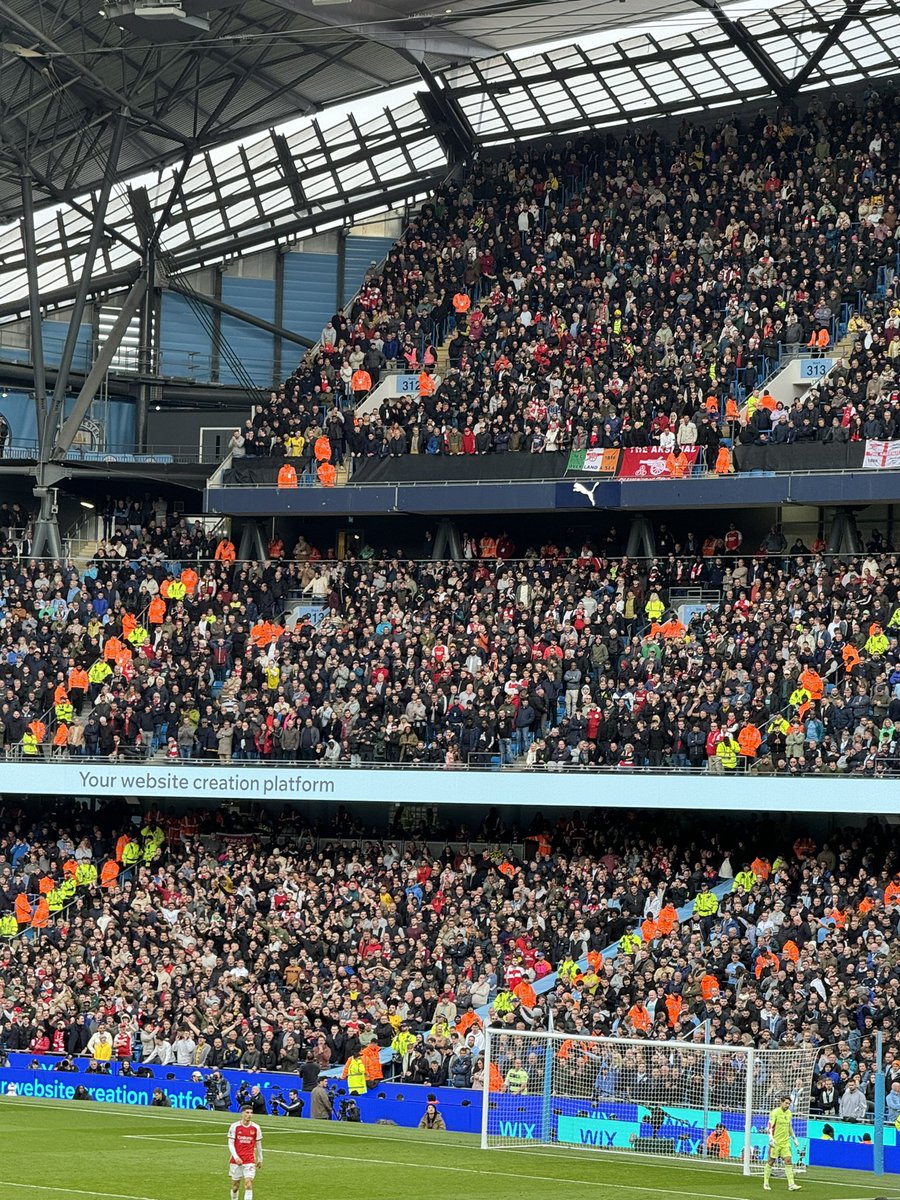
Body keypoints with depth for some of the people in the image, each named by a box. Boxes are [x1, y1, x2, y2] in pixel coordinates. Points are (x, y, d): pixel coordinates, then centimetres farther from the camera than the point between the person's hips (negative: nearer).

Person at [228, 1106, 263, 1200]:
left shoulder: (255, 1128, 1)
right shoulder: (234, 1126, -3)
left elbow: (258, 1145, 11)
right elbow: (230, 1144, -5)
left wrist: (260, 1160, 15)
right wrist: (236, 1157, -18)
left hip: (249, 1161, 0)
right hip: (236, 1160, 0)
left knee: (248, 1185, -12)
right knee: (235, 1186, 8)